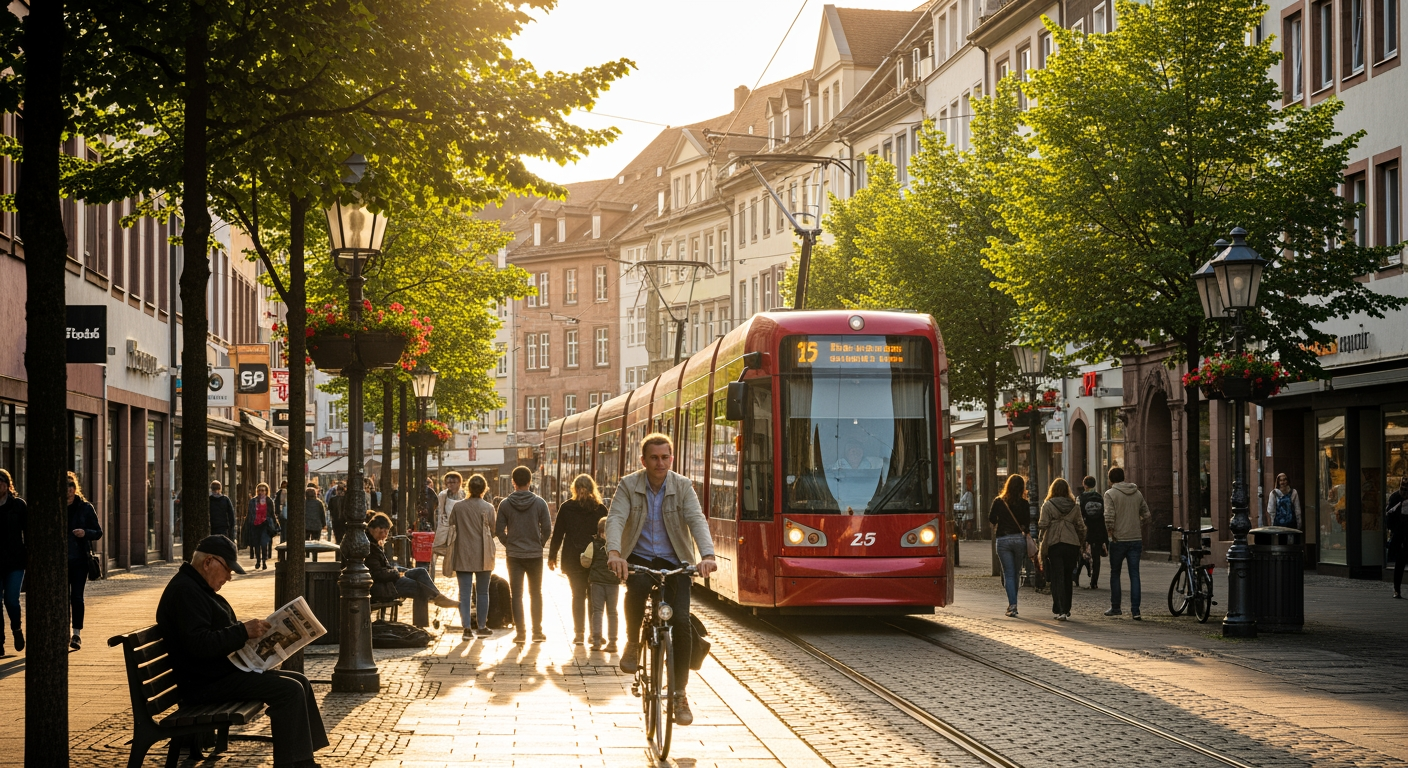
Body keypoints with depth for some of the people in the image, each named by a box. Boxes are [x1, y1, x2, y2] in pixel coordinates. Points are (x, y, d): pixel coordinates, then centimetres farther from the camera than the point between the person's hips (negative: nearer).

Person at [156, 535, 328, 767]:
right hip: (206, 684, -11)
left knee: (300, 682, 8)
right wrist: (243, 631, -25)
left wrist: (251, 630, 10)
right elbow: (199, 645, -27)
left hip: (221, 672, 11)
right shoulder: (184, 591, -17)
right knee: (289, 690, -20)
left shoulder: (198, 588, 19)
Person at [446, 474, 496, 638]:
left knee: (464, 592, 3)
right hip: (482, 555, -1)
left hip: (462, 555, 1)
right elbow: (493, 531, 0)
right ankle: (482, 626, 16)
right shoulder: (488, 508, -7)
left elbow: (452, 528, 4)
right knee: (482, 592, 12)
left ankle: (467, 628, -3)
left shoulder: (457, 507, -3)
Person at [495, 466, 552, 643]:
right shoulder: (539, 503, -5)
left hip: (514, 555, 0)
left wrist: (509, 544, 11)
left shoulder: (505, 504, -5)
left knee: (517, 595, 5)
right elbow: (547, 529, -5)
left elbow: (499, 531, -4)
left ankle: (520, 632, 1)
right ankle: (537, 631, 11)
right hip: (535, 555, 0)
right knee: (536, 593, 12)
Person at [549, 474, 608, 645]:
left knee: (578, 594, 6)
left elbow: (557, 533, 2)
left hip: (573, 559, 0)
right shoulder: (601, 509, 1)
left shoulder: (566, 508, 0)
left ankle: (579, 632, 0)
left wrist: (552, 556, 9)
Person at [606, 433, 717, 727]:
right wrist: (614, 552, -39)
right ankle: (632, 643, -9)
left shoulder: (683, 487, -3)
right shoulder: (629, 485, -5)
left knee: (680, 620, -15)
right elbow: (615, 519, -19)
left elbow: (696, 520, -17)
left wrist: (707, 555, -36)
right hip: (638, 558, -1)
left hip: (674, 562, 1)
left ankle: (679, 694, -2)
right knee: (638, 586, -37)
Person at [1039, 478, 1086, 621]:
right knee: (1068, 578, 15)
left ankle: (1060, 610, -13)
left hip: (1054, 545, -3)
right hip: (1072, 544, 3)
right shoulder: (1074, 506, 6)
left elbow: (1043, 525, -9)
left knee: (1057, 578, -2)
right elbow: (1081, 526, 5)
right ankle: (1066, 610, 22)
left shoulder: (1048, 505, -3)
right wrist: (1082, 543, 14)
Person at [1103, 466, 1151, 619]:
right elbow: (1146, 515, 10)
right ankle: (1135, 610, -2)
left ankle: (1115, 607, 15)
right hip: (1136, 539, 4)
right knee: (1134, 575, 3)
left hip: (1119, 540, -4)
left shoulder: (1110, 494, -7)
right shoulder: (1137, 493, 9)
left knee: (1115, 574, 11)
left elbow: (1109, 516, -17)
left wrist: (1110, 532, -5)